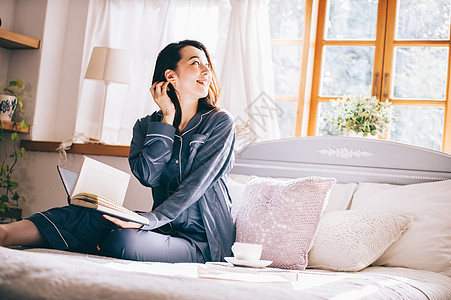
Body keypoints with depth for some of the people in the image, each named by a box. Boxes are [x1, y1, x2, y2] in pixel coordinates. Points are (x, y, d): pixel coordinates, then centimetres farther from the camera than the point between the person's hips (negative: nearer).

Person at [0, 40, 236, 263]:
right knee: (85, 216, -19)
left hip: (202, 239, -4)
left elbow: (195, 184, -15)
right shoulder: (146, 126, 8)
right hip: (165, 225, 5)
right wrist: (168, 117, -9)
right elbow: (148, 176, -11)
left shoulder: (220, 123, -4)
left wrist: (151, 219, -29)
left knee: (126, 240, -31)